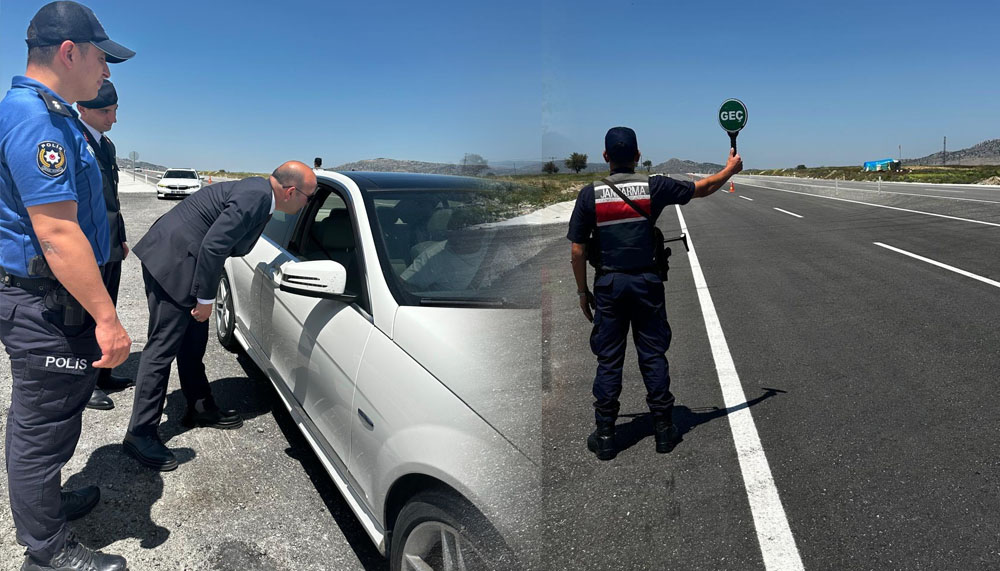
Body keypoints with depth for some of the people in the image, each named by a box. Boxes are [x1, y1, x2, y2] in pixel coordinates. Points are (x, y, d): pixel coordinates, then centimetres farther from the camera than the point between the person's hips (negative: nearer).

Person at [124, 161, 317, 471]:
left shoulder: (258, 191, 8)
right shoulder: (254, 198, -23)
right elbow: (213, 246, -26)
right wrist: (206, 299, -17)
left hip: (176, 257, 10)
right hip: (172, 262, -10)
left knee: (193, 340, 18)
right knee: (163, 347, -5)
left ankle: (201, 408, 33)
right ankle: (140, 433, 4)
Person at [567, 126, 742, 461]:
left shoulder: (590, 194, -6)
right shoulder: (654, 187, -4)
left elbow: (577, 250, -5)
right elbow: (703, 188, 11)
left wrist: (582, 290, 6)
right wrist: (730, 169, 29)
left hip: (608, 283, 0)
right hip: (646, 282, 1)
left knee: (608, 360, 7)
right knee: (653, 356, 11)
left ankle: (605, 436, 14)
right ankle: (663, 430, 21)